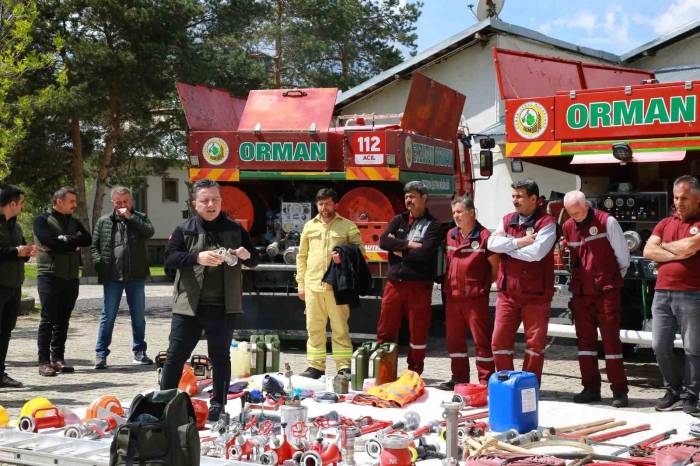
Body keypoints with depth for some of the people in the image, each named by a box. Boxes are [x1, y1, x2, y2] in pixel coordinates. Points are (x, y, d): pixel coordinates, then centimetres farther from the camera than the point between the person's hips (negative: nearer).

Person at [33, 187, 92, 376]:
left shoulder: (74, 222, 16)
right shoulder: (43, 220, 0)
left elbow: (87, 240, -1)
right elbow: (49, 241, -17)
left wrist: (66, 240, -13)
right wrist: (74, 244, -8)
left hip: (71, 277, 5)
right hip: (49, 275, -5)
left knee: (63, 320, 7)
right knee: (47, 319, -5)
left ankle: (58, 358, 13)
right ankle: (44, 361, -3)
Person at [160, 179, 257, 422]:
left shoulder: (235, 229, 8)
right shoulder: (184, 229, 4)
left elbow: (254, 261, 12)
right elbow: (169, 258, -8)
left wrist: (247, 255, -12)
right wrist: (198, 257, -23)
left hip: (223, 307, 1)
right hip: (189, 304, -1)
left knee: (220, 356, 8)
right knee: (176, 354, 2)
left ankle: (218, 405, 18)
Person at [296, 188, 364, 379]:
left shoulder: (347, 226, 7)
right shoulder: (310, 226, 15)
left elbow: (360, 250, 6)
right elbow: (301, 256, 17)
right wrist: (301, 284, 12)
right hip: (312, 284, 3)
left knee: (340, 328, -2)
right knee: (314, 328, 6)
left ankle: (344, 366, 3)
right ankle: (315, 366, 14)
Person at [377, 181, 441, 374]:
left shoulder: (433, 226, 0)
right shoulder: (398, 220, 14)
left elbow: (423, 254, -14)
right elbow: (383, 241, -4)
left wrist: (399, 250, -5)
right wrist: (409, 245, -12)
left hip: (419, 285, -4)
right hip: (394, 283, 4)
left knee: (418, 332, 3)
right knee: (385, 330, 6)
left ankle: (414, 374, 15)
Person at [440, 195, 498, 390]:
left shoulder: (484, 236, -8)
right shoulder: (451, 235, 12)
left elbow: (495, 265, -4)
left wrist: (485, 284, 1)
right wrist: (447, 283, 13)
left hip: (476, 296, -7)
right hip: (452, 295, 7)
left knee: (482, 339, -2)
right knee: (454, 339, 13)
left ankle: (486, 381, 4)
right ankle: (459, 379, 23)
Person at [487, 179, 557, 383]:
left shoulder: (546, 223, -6)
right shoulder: (507, 220, 13)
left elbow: (536, 252, -21)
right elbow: (492, 243, -3)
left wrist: (506, 246, -8)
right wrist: (519, 242, -14)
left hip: (535, 294, -5)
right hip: (507, 293, 5)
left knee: (535, 343, 3)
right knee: (499, 341, 3)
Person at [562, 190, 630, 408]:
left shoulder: (607, 222, -6)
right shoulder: (567, 227, 10)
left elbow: (623, 255, -2)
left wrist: (614, 279, 7)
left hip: (606, 291, -5)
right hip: (581, 292, 5)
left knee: (611, 339, -4)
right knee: (585, 340, 7)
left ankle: (619, 390, 1)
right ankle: (591, 388, 14)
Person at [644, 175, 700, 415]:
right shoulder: (665, 223, 15)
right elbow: (648, 251, 4)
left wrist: (665, 245, 1)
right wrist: (678, 254, -8)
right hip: (662, 293, 5)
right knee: (660, 347, 6)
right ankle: (674, 391, 21)